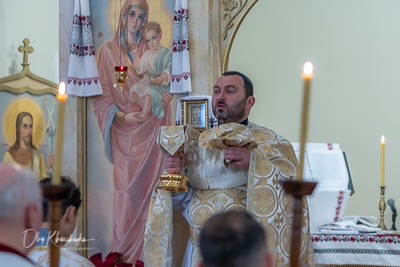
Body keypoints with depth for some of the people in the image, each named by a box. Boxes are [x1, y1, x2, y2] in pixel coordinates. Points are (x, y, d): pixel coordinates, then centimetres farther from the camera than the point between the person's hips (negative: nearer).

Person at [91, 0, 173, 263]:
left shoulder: (151, 51, 9)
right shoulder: (109, 51, 2)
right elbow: (103, 93, 1)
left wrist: (166, 94, -11)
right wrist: (122, 116, -14)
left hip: (150, 126, 2)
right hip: (125, 128, -2)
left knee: (147, 185, 0)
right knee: (126, 188, -5)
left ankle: (141, 250, 8)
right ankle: (123, 253, 4)